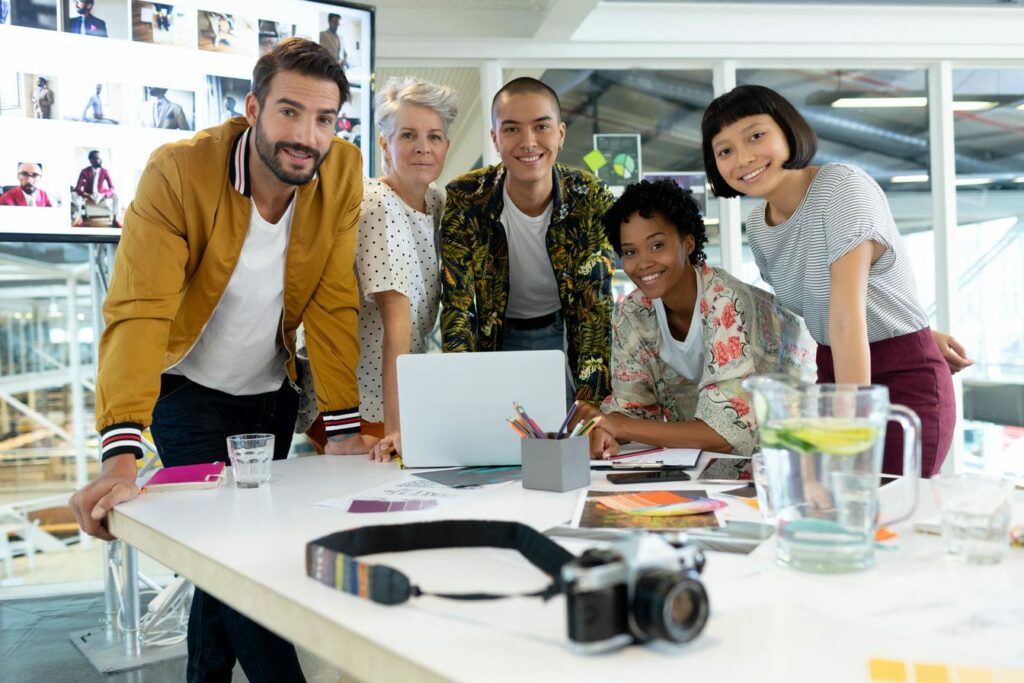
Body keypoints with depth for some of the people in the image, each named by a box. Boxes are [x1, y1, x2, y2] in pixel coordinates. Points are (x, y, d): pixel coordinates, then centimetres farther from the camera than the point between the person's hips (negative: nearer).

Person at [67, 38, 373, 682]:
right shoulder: (179, 172, -25)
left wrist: (344, 426, -15)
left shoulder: (342, 171, -15)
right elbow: (138, 313, -32)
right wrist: (120, 454, -40)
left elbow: (334, 305, -12)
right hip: (188, 388, -3)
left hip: (271, 390, 3)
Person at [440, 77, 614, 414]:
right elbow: (456, 304, -23)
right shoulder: (465, 199, -21)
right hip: (493, 337, 0)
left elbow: (596, 307, -20)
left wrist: (590, 403, -31)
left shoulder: (592, 200, -19)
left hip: (564, 332, 1)